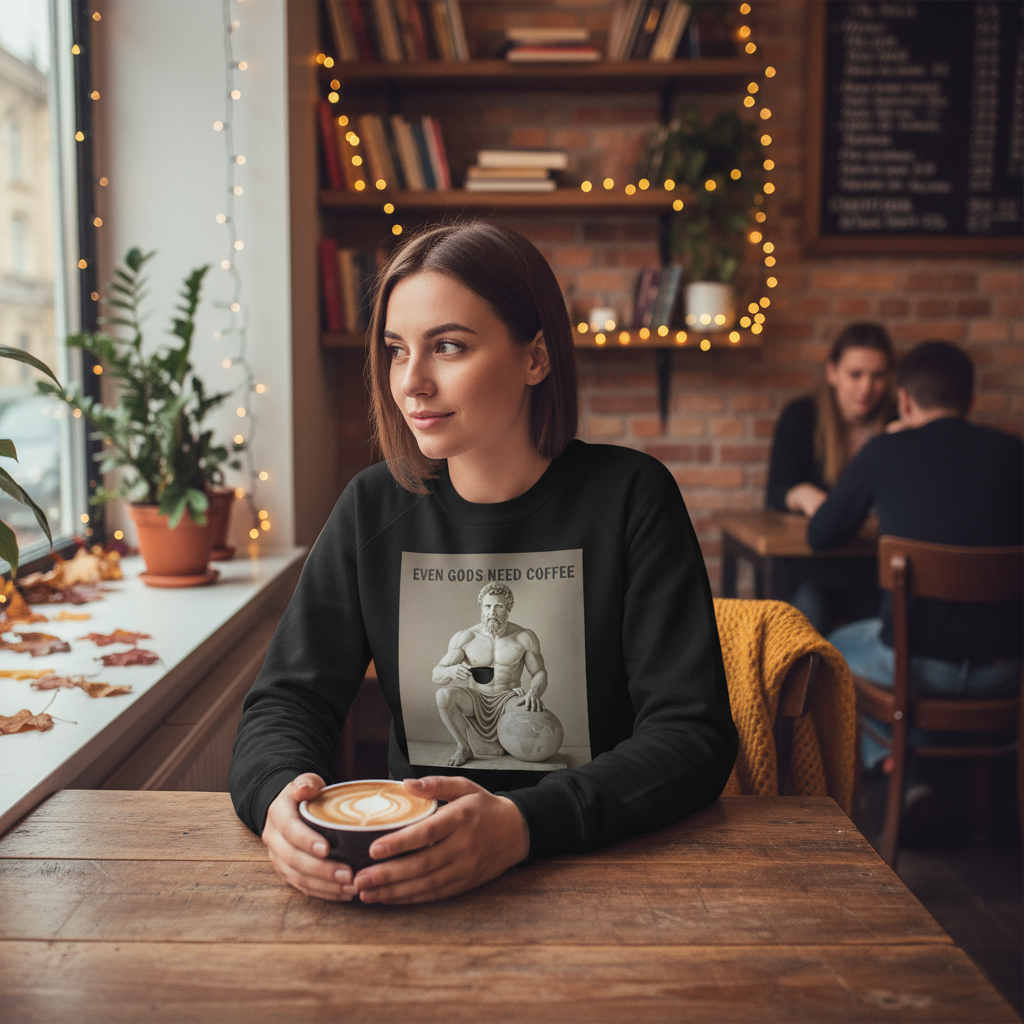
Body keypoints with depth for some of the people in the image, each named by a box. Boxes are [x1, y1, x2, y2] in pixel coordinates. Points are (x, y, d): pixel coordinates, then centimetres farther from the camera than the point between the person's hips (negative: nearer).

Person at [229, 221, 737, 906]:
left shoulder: (628, 497, -8)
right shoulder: (376, 508, 2)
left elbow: (694, 734, -13)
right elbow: (288, 699, 1)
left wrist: (523, 824, -29)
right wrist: (278, 796, -23)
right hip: (412, 868, 2)